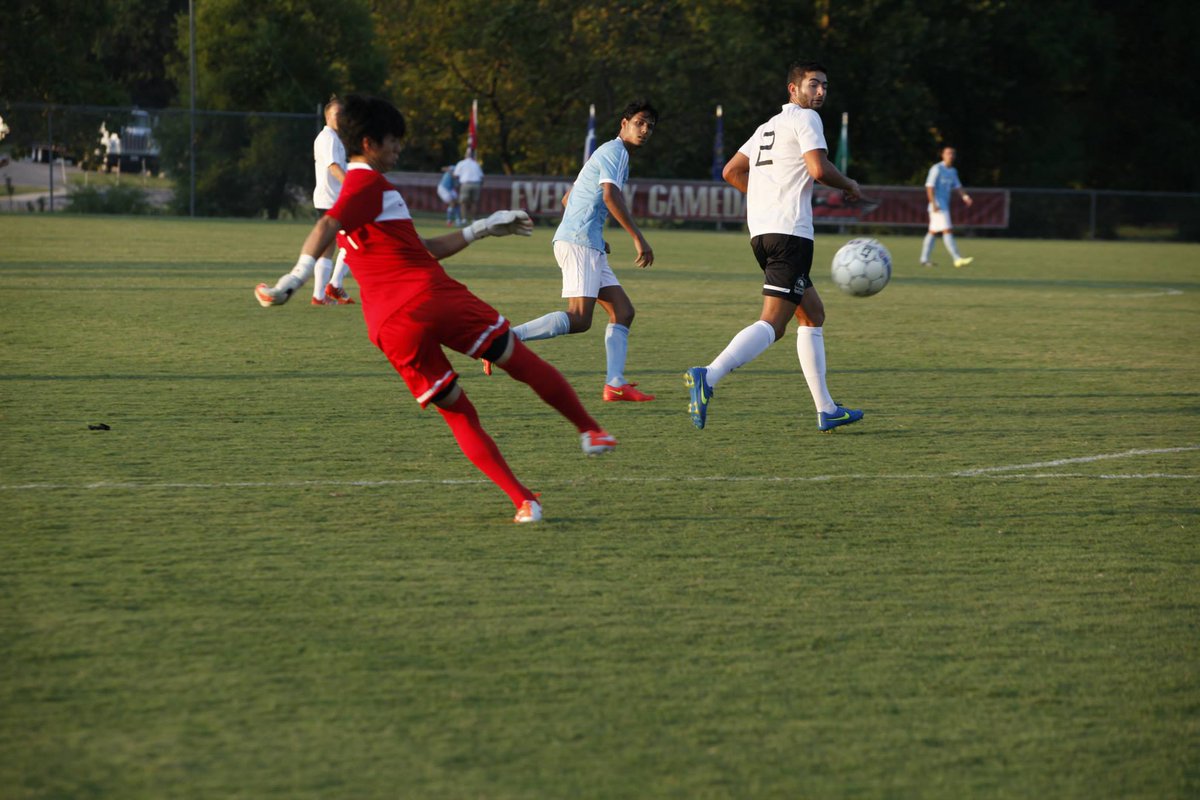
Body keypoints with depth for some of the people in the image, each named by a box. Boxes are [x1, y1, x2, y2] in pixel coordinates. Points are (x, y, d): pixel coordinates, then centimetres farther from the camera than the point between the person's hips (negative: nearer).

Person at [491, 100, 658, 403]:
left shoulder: (617, 155, 26)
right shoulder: (614, 151, -5)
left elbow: (568, 199, 31)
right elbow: (611, 196, -22)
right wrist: (639, 239, -22)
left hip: (590, 246, 10)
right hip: (578, 242, -10)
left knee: (623, 312, 4)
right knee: (579, 319, -20)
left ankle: (615, 384, -4)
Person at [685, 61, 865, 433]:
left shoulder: (768, 126, 24)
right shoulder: (805, 118, -2)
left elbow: (731, 172, 25)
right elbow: (819, 168, -15)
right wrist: (850, 186, 4)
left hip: (761, 232, 10)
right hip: (790, 232, -10)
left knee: (813, 314, 18)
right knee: (772, 322, -17)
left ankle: (826, 410, 18)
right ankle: (708, 377, -34)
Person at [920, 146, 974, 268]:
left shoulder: (953, 171, 15)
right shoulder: (937, 169, -10)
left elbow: (958, 186, 10)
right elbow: (929, 186, -15)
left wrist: (965, 196, -10)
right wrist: (934, 204, -23)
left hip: (944, 205, 9)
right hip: (937, 205, -9)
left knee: (933, 232, 11)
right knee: (948, 230, -15)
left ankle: (925, 259, 16)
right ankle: (957, 259, -22)